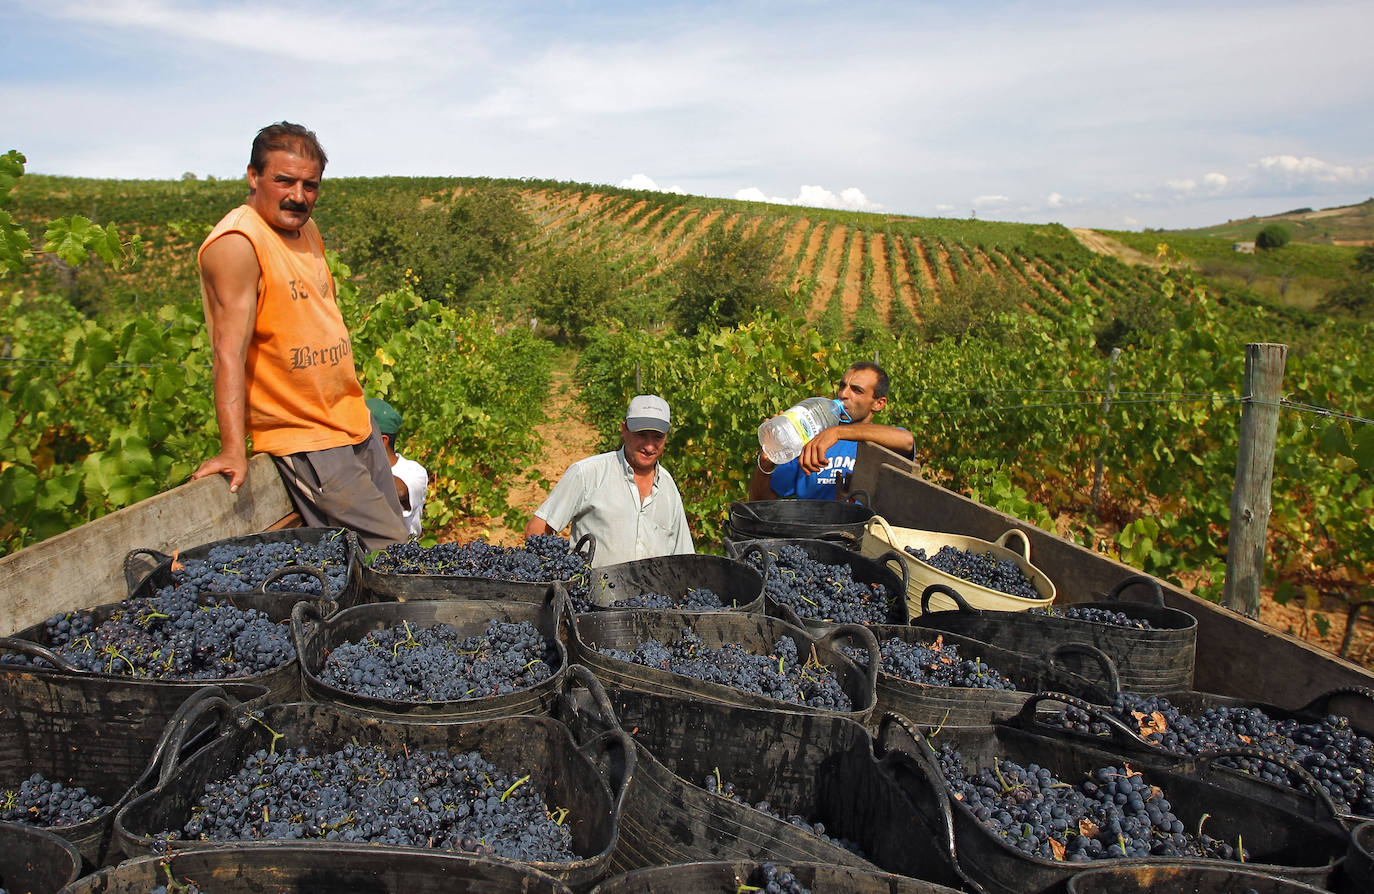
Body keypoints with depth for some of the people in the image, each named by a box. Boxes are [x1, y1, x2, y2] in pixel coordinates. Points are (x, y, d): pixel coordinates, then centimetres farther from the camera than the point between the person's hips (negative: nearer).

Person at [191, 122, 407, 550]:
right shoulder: (236, 244, -16)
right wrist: (233, 450, -29)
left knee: (395, 547, 11)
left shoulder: (306, 228, 10)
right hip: (304, 440, -9)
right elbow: (229, 352, -23)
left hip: (356, 422, 9)